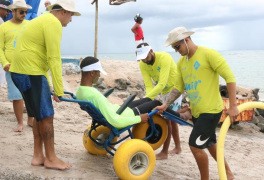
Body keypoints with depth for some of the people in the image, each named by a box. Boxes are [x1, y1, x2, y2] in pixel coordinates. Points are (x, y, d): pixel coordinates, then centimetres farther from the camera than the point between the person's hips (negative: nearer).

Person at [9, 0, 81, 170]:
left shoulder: (44, 20, 21)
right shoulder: (53, 23, -13)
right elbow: (54, 59, -18)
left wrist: (52, 86, 25)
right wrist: (59, 90, -15)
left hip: (22, 71, 10)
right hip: (30, 73, -10)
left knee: (39, 116, 15)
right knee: (46, 116, -2)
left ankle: (38, 156, 22)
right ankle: (51, 158, 9)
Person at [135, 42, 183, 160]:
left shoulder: (164, 58, -33)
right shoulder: (142, 65, -15)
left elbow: (162, 84, -40)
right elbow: (148, 85, -19)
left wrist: (145, 98, -46)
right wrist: (151, 99, -38)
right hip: (162, 91, 7)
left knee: (167, 119, -9)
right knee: (171, 119, 15)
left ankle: (164, 152, -1)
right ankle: (177, 147, 29)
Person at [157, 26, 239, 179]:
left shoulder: (208, 54, -15)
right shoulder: (181, 62, 7)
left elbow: (230, 77, -17)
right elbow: (178, 87, 12)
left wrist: (233, 106, -21)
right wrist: (166, 105, 2)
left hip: (211, 110, -8)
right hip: (196, 111, 8)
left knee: (195, 145, -9)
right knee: (210, 144, 20)